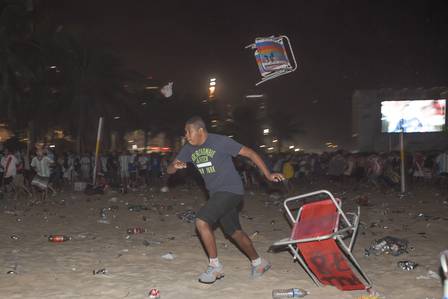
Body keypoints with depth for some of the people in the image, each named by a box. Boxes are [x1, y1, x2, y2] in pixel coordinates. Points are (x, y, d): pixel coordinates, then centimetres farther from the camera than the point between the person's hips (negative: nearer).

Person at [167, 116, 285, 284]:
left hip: (231, 190, -8)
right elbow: (169, 169, 5)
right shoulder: (189, 149, 5)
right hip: (216, 194, 8)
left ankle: (215, 266, -6)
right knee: (234, 231, 14)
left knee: (201, 221, -19)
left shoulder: (221, 142, -14)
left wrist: (268, 175, -14)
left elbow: (250, 153, -10)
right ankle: (258, 263, 31)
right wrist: (175, 166, -21)